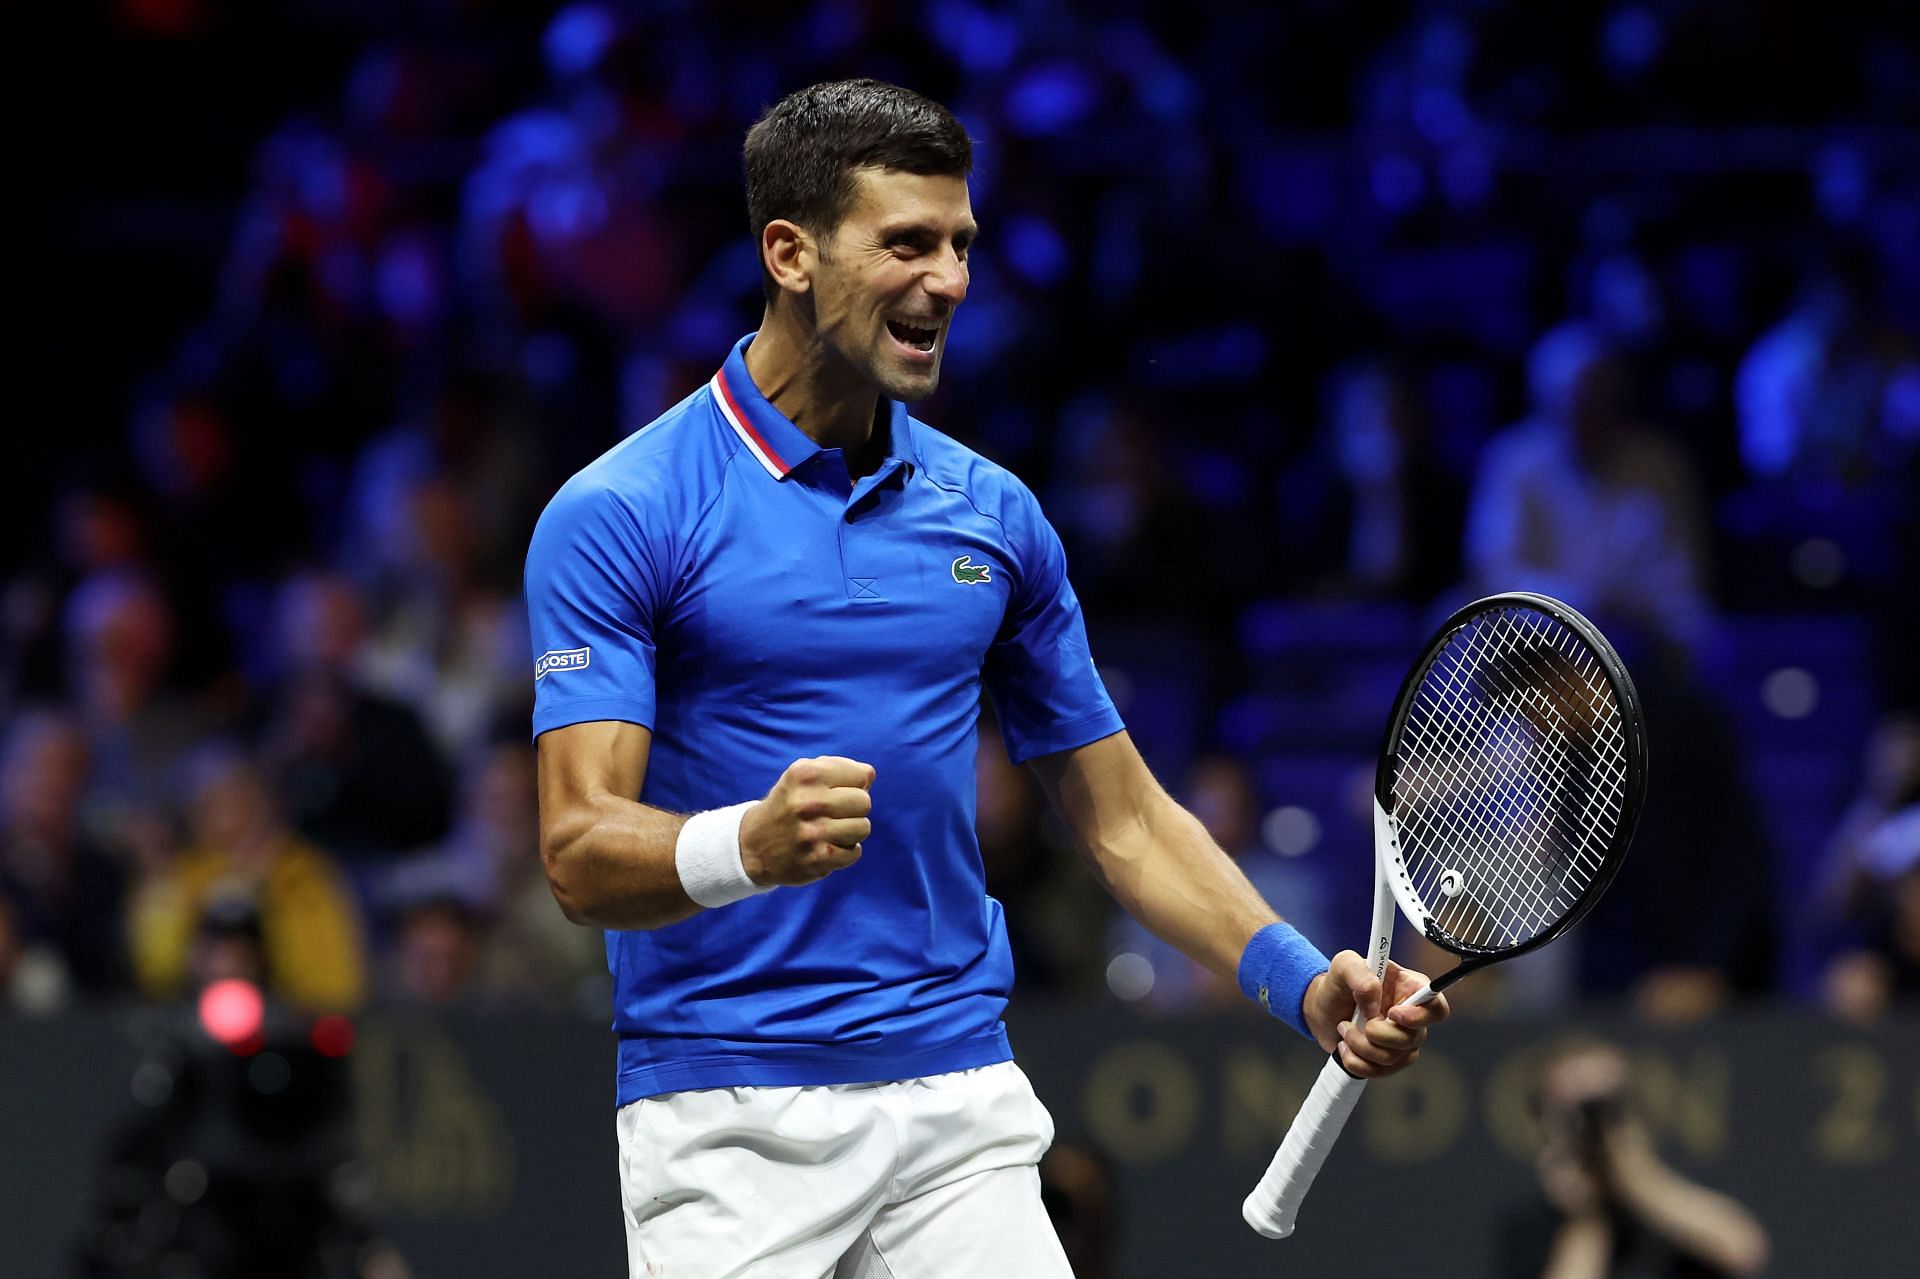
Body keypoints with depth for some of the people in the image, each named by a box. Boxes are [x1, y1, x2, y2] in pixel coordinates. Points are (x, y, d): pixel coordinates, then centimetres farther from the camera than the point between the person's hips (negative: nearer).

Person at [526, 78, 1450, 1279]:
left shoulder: (994, 516, 10)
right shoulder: (619, 517, -5)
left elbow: (1123, 816, 15)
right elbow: (582, 853, -12)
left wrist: (1304, 983, 1)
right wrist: (748, 845, -32)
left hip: (963, 1099, 4)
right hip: (724, 1122, -4)